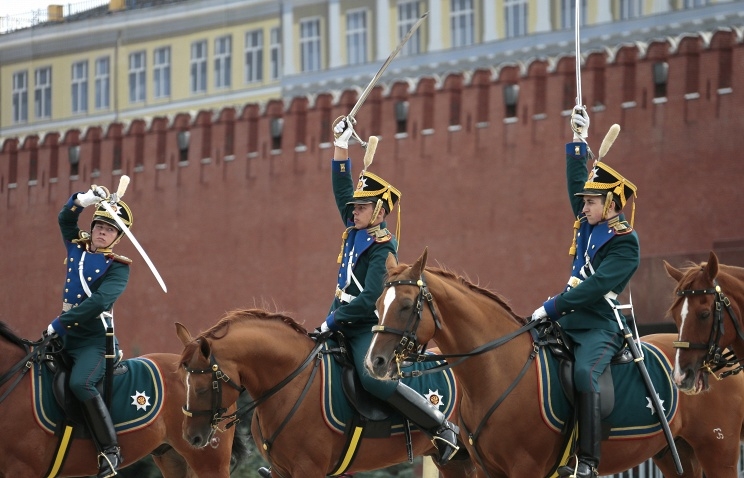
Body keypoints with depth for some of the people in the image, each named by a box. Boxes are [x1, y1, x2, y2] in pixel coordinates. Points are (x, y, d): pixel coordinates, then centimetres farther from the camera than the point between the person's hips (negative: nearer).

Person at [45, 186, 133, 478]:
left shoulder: (118, 267, -8)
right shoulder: (77, 247, 11)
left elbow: (98, 302, -19)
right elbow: (66, 217, 17)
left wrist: (60, 323, -21)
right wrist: (84, 200, -4)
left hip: (93, 339, -8)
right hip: (65, 336, 8)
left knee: (80, 383, -31)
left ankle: (110, 450, -25)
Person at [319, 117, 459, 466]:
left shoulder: (383, 248, -14)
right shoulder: (355, 231, 10)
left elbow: (370, 298, -22)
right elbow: (342, 190, 17)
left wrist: (332, 321, -20)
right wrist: (341, 145, 12)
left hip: (367, 328, -9)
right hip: (343, 324, 10)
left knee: (375, 379, -31)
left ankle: (443, 427, -24)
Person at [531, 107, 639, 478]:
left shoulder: (625, 243, -11)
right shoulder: (588, 225, 12)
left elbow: (595, 286, -20)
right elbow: (576, 182, 23)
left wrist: (552, 308, -21)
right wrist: (578, 140, 19)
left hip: (599, 326, -9)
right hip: (569, 320, 9)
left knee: (584, 374, -33)